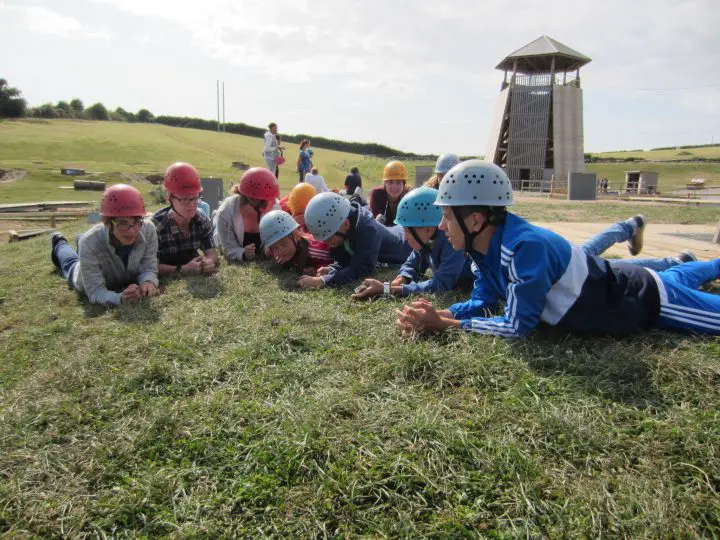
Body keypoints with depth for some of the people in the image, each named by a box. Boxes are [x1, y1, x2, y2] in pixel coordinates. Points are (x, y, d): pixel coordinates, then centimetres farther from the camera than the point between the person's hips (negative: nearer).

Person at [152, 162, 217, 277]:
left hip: (195, 276, 4)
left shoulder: (203, 220, -5)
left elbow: (211, 252, -4)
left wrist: (210, 262, -27)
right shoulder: (156, 225, -22)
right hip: (168, 279, -4)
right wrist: (182, 270, -37)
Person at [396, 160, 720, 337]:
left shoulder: (525, 245, -42)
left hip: (646, 300, -7)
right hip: (610, 281, 7)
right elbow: (484, 300, -8)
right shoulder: (485, 243, -17)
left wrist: (445, 324, -34)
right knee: (674, 279, 36)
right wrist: (436, 315, -25)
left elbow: (518, 326, -37)